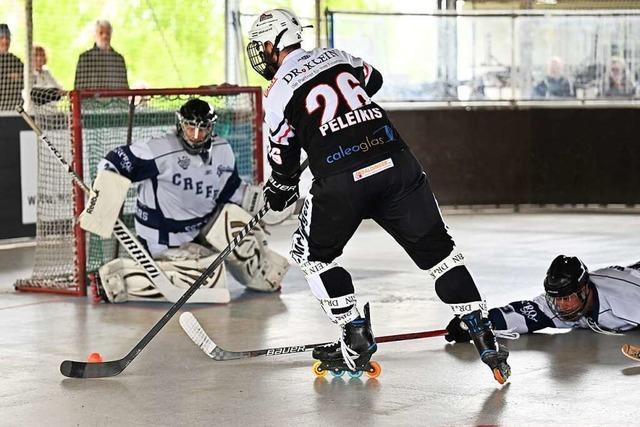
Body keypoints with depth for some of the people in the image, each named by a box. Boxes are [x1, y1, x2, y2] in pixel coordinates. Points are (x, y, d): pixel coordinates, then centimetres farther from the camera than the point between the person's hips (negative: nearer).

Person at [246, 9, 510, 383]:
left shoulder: (279, 91, 5)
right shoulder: (337, 57, 19)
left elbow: (286, 158, 9)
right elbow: (374, 80, 41)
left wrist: (279, 191, 29)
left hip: (342, 179, -4)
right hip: (396, 161, 4)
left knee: (313, 254, 20)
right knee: (437, 250, 12)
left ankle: (357, 342, 14)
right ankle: (485, 338, 6)